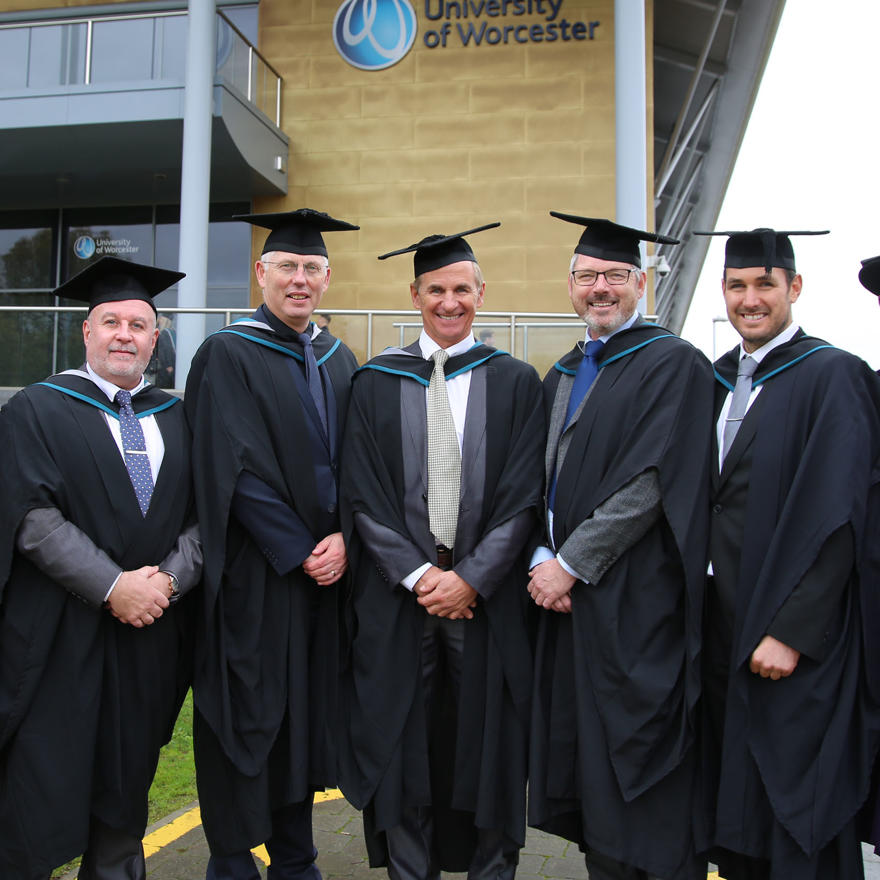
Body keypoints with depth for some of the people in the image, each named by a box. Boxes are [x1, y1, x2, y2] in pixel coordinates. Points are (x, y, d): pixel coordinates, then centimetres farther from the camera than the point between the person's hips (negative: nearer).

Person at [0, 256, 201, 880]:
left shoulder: (175, 418, 9)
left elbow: (202, 514, 4)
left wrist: (169, 578, -12)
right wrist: (113, 586, -18)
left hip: (151, 635, 4)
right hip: (59, 636, -3)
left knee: (127, 787, 16)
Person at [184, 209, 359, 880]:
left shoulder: (339, 360, 12)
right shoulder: (229, 355, -5)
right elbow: (236, 471, -13)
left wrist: (342, 537, -6)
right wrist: (299, 551, -14)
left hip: (327, 565, 5)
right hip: (256, 573, -5)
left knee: (307, 711, 13)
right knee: (248, 716, 4)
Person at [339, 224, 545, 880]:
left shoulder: (516, 382, 4)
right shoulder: (377, 382, 5)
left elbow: (523, 496, -2)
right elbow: (362, 494, -1)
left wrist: (471, 577, -12)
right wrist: (418, 573, -10)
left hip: (486, 595, 0)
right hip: (396, 597, 1)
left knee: (487, 745, 10)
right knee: (402, 745, 9)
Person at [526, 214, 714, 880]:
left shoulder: (673, 364, -8)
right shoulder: (563, 375, 15)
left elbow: (652, 483, -17)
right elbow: (543, 481, 13)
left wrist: (571, 565, -15)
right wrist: (541, 558, -3)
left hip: (636, 601, -7)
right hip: (566, 595, 7)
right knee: (587, 759, 15)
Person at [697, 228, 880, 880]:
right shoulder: (719, 380, 10)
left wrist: (791, 632, -19)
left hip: (797, 638, -6)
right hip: (726, 622, 6)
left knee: (797, 804, 7)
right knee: (734, 794, 17)